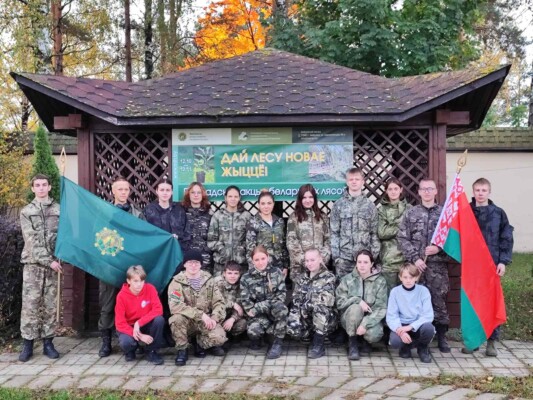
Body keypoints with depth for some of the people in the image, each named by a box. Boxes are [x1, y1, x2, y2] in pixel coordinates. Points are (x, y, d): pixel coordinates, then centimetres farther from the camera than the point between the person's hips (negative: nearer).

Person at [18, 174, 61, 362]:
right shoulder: (26, 212, 5)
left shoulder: (59, 210, 7)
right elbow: (31, 241, -4)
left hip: (52, 263, 1)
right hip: (32, 263, -1)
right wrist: (48, 261, -12)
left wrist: (57, 258, -14)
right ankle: (28, 343, 6)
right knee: (30, 304, -2)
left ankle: (48, 342, 12)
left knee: (50, 304, 4)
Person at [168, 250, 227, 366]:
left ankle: (201, 344, 10)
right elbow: (175, 306, -23)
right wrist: (201, 315, -28)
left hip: (206, 322, 2)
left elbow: (219, 302, 1)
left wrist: (214, 318, -19)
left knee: (219, 337, -26)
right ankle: (182, 350, -9)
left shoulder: (208, 280, 3)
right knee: (177, 319, -34)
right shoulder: (177, 282, -8)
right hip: (187, 321, -2)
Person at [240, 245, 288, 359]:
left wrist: (258, 307, -17)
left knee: (280, 307, -36)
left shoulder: (276, 273, -2)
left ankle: (278, 342, -16)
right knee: (253, 330, -33)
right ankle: (257, 337, 7)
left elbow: (281, 294, -9)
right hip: (258, 314, -1)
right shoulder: (246, 278, -3)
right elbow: (246, 302, -4)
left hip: (275, 310, 1)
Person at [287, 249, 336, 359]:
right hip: (305, 317, 4)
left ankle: (318, 344, -21)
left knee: (319, 307, -36)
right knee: (292, 329, -27)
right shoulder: (302, 278, 12)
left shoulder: (329, 277, -3)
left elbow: (327, 300, -18)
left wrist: (306, 306, -13)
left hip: (325, 318, -3)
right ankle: (314, 335, 6)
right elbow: (296, 299, 7)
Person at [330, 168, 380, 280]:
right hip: (343, 257, -1)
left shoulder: (370, 205, 6)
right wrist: (335, 255, -6)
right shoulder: (339, 205, 3)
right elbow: (334, 232, 1)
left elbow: (374, 233, 7)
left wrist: (374, 255, 0)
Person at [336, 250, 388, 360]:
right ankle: (352, 342, -12)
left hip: (370, 318, 0)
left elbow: (381, 308, -14)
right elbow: (339, 302, -8)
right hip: (350, 318, 1)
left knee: (374, 335, -32)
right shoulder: (347, 279, -4)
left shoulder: (380, 281, -7)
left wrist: (365, 324, -27)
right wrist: (358, 301, -25)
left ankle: (364, 340, 7)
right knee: (355, 308, -33)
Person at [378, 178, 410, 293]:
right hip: (389, 259, 0)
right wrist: (401, 228, -8)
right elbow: (381, 232, -5)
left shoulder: (409, 209, 9)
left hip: (407, 257, 1)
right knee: (391, 292, 1)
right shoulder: (381, 210, 8)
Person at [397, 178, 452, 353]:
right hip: (416, 264, 1)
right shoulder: (411, 213, 7)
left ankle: (441, 337, 13)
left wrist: (439, 248, -12)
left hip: (438, 264, 0)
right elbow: (402, 238, 2)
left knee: (439, 300, 2)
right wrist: (415, 258, -8)